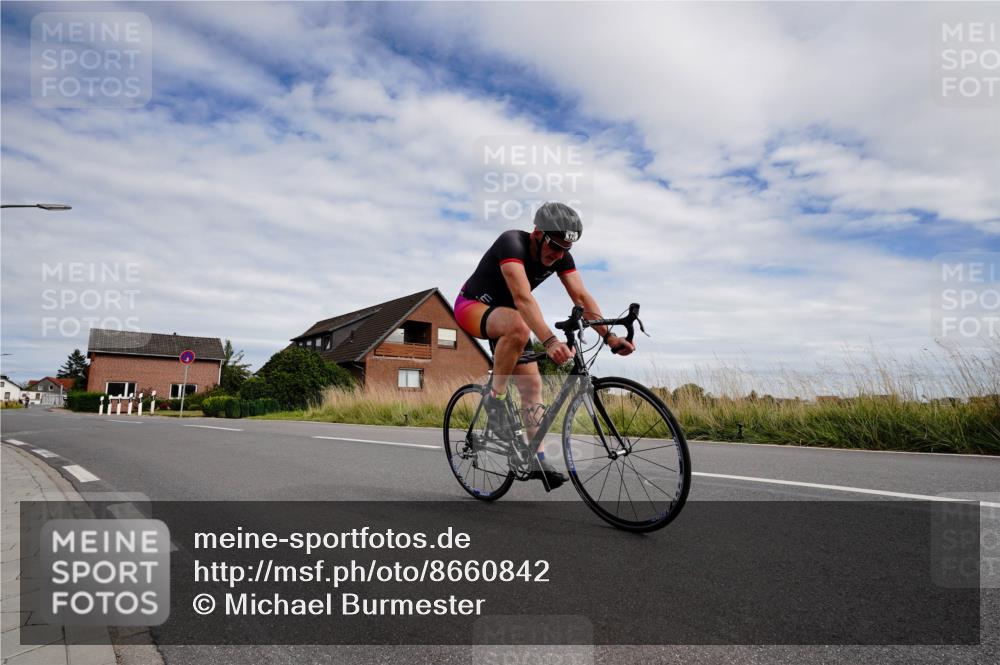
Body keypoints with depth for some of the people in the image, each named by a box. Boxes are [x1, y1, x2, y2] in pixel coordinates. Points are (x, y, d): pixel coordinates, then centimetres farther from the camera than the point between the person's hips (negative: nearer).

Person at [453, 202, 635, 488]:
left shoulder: (561, 257, -10)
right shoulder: (512, 243, -31)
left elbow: (582, 297, -20)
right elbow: (523, 298, -45)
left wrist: (609, 337, -33)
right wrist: (549, 341, -57)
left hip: (504, 314, 7)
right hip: (472, 306, -7)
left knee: (531, 384, -4)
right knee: (518, 326, -39)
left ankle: (536, 459, 3)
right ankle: (495, 397, -20)